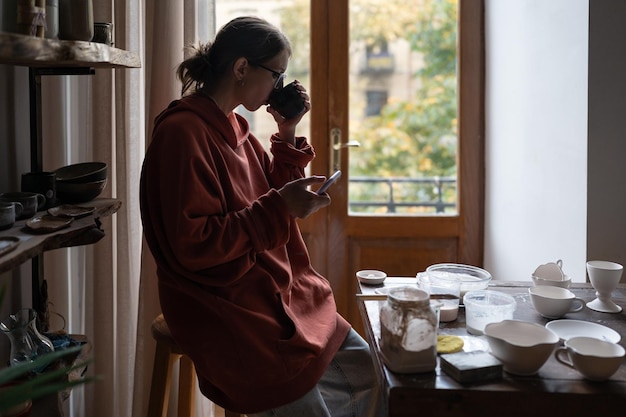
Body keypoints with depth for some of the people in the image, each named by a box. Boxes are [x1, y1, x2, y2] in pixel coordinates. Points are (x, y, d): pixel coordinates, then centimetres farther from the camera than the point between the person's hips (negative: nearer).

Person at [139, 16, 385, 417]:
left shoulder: (233, 127, 10)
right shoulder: (183, 132, -16)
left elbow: (273, 196, 19)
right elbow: (192, 245, -22)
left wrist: (288, 135, 6)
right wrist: (279, 206, -25)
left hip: (277, 291, 9)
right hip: (225, 309, -9)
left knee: (367, 370, 4)